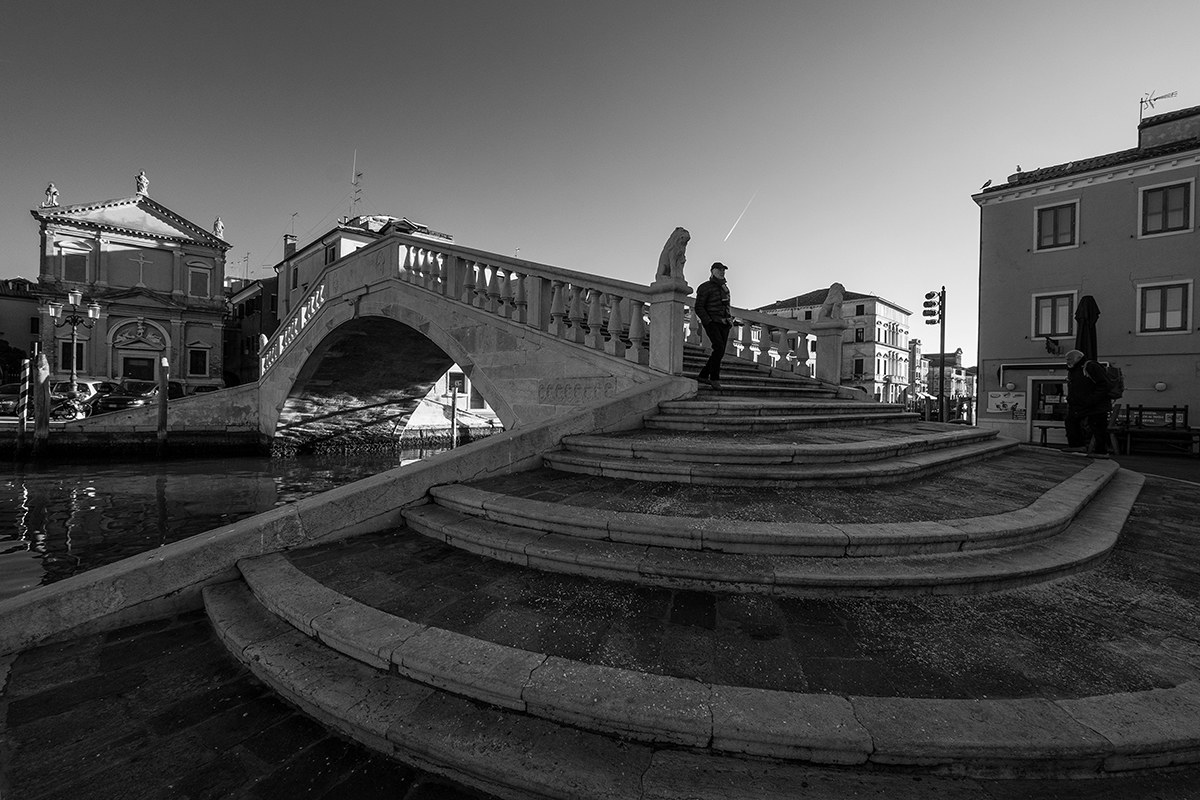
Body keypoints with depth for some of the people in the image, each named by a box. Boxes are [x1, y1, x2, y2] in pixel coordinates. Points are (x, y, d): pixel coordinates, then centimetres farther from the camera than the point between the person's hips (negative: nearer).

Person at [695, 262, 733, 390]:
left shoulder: (725, 288, 17)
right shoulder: (705, 287, -4)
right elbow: (699, 308, -8)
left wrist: (729, 319, 11)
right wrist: (708, 322, -18)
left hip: (724, 324, 7)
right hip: (711, 323, -7)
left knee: (720, 352, 2)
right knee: (719, 348, -23)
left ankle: (703, 376, 14)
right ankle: (714, 378, -13)